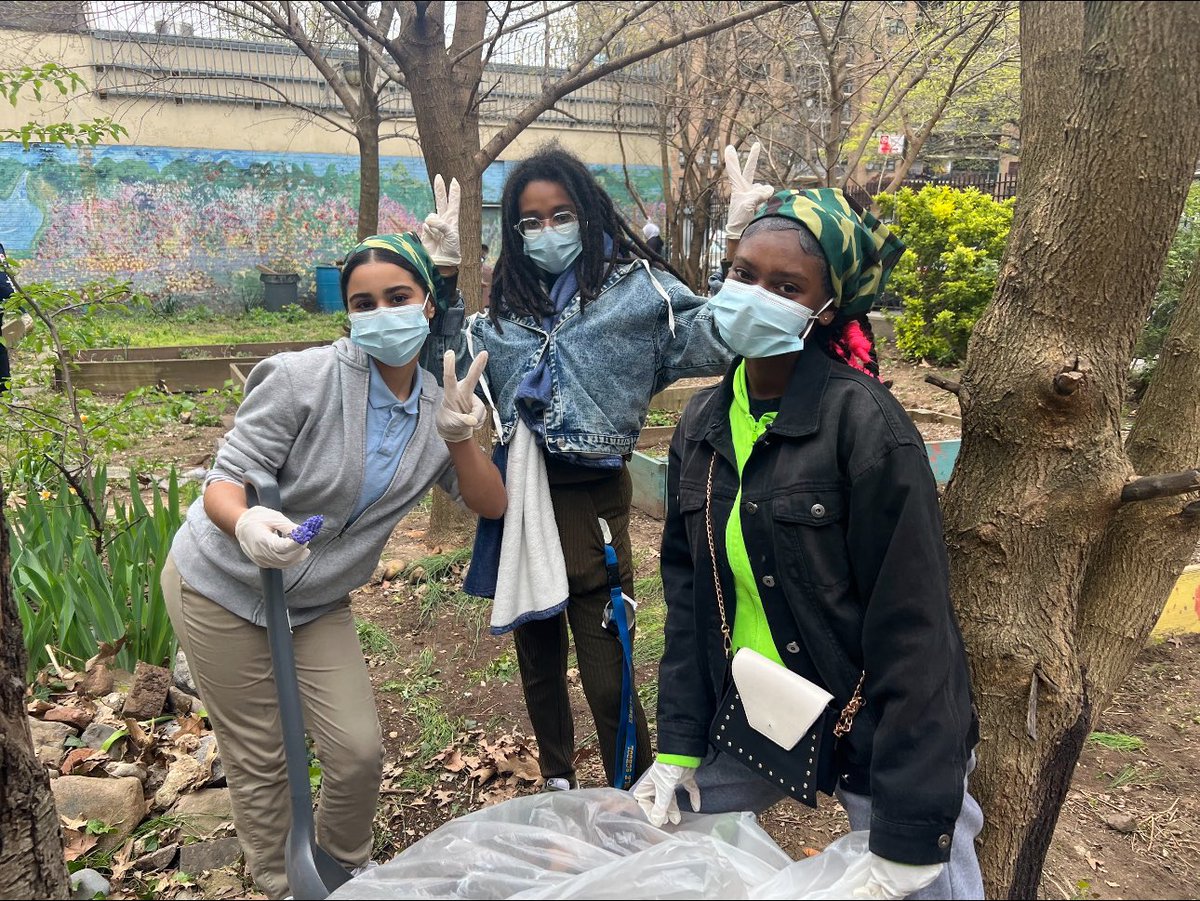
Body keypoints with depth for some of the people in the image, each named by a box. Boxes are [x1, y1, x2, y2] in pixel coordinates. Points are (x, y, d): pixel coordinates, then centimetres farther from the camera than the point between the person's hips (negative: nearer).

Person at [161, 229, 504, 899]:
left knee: (361, 751, 1)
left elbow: (491, 504, -6)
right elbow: (225, 480, -23)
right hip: (222, 586, -4)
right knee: (259, 759, 6)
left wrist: (457, 437, -23)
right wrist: (246, 523, -45)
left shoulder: (436, 405, -6)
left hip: (317, 604, 4)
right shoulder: (304, 378, -23)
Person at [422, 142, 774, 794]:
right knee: (537, 659, 21)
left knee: (606, 677, 1)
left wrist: (737, 246, -26)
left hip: (590, 498, -6)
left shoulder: (632, 285, -6)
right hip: (518, 494, 6)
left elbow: (713, 342, -17)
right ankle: (557, 786, 43)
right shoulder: (509, 305, 10)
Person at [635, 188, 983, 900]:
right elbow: (687, 589, 4)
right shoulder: (702, 424, -1)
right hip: (751, 720, 6)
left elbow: (909, 622, -20)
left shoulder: (864, 421, -20)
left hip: (877, 732, -5)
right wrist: (678, 745, 1)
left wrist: (909, 837, -19)